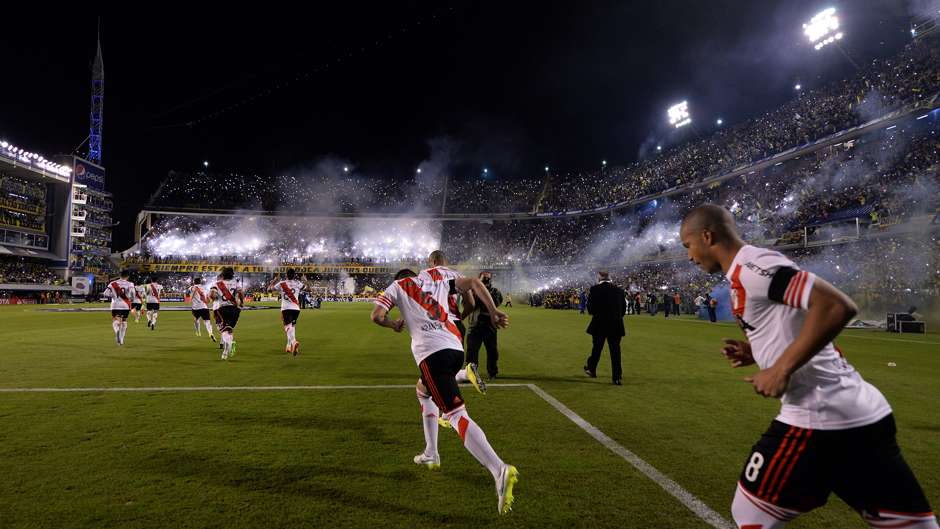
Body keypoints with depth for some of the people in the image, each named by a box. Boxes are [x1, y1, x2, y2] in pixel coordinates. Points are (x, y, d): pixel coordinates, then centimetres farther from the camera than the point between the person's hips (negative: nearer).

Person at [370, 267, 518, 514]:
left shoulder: (397, 286, 15)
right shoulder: (437, 276, 25)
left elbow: (376, 316, 3)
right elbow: (474, 283, 13)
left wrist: (394, 325, 24)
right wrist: (493, 311, 12)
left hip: (431, 350, -6)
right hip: (455, 347, 6)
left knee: (456, 414, -13)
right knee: (423, 390, 32)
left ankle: (499, 470, -31)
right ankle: (431, 454, 35)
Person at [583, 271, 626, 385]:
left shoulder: (595, 289, -9)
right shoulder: (619, 290, 1)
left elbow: (590, 308, -9)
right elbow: (623, 309, 3)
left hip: (599, 325, -1)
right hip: (616, 325, 2)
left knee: (597, 348, 16)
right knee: (615, 350, 6)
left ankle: (591, 369, 33)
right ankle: (616, 377, 7)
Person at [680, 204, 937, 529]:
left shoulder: (749, 267, -14)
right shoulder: (748, 272, 15)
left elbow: (837, 306, -22)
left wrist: (782, 368, -19)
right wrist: (755, 352, 11)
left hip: (820, 416, -9)